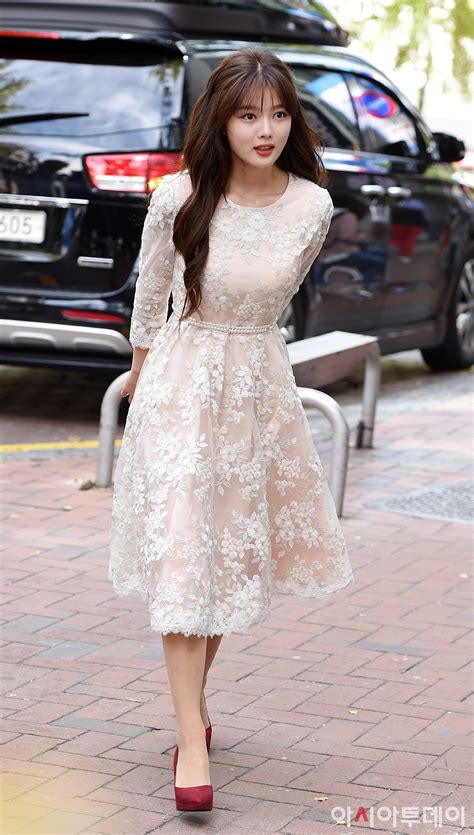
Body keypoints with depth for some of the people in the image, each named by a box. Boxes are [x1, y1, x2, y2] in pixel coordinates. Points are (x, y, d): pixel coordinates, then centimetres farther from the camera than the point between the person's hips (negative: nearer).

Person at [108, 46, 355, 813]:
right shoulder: (178, 198, -14)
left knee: (235, 552, 11)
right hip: (180, 382, -3)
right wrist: (142, 368, 16)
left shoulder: (312, 208, -8)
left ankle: (195, 697, 29)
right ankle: (192, 740, -9)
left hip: (260, 383, 3)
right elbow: (150, 291, 4)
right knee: (182, 554, -8)